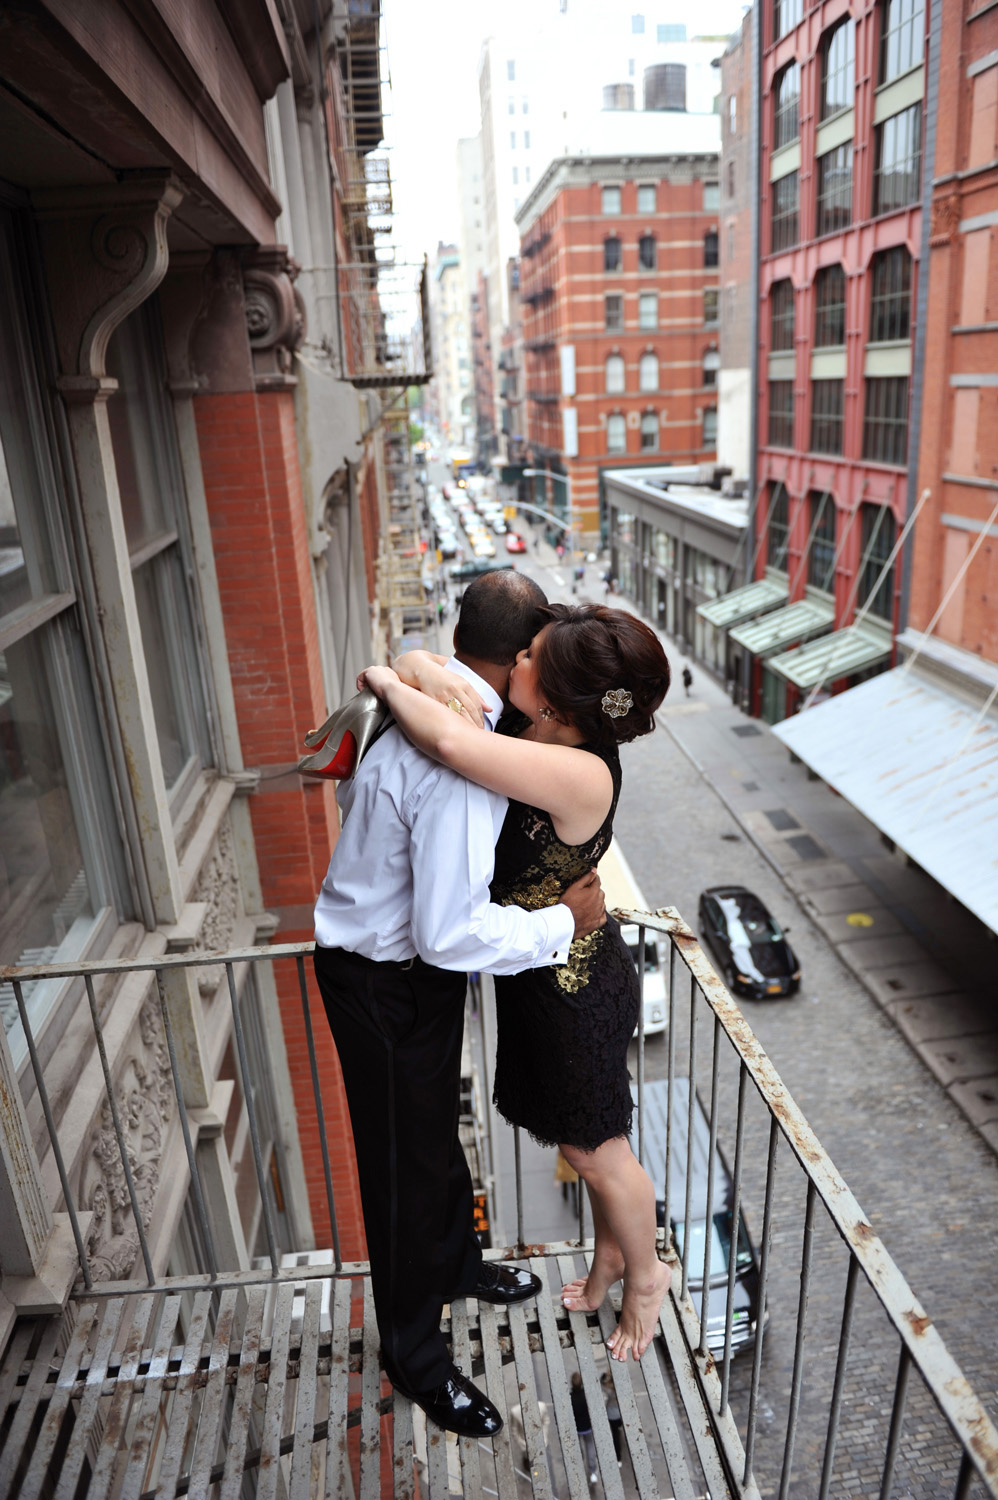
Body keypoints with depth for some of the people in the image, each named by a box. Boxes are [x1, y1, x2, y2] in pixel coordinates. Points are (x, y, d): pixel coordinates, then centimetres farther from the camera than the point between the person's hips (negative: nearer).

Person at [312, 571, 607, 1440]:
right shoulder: (463, 760, -34)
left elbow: (353, 796, 14)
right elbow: (453, 935, -35)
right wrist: (564, 922, -22)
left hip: (372, 951, 9)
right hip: (390, 985, -9)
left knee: (437, 1131, 29)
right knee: (408, 1163, 13)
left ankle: (455, 1263, 56)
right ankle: (415, 1355, 38)